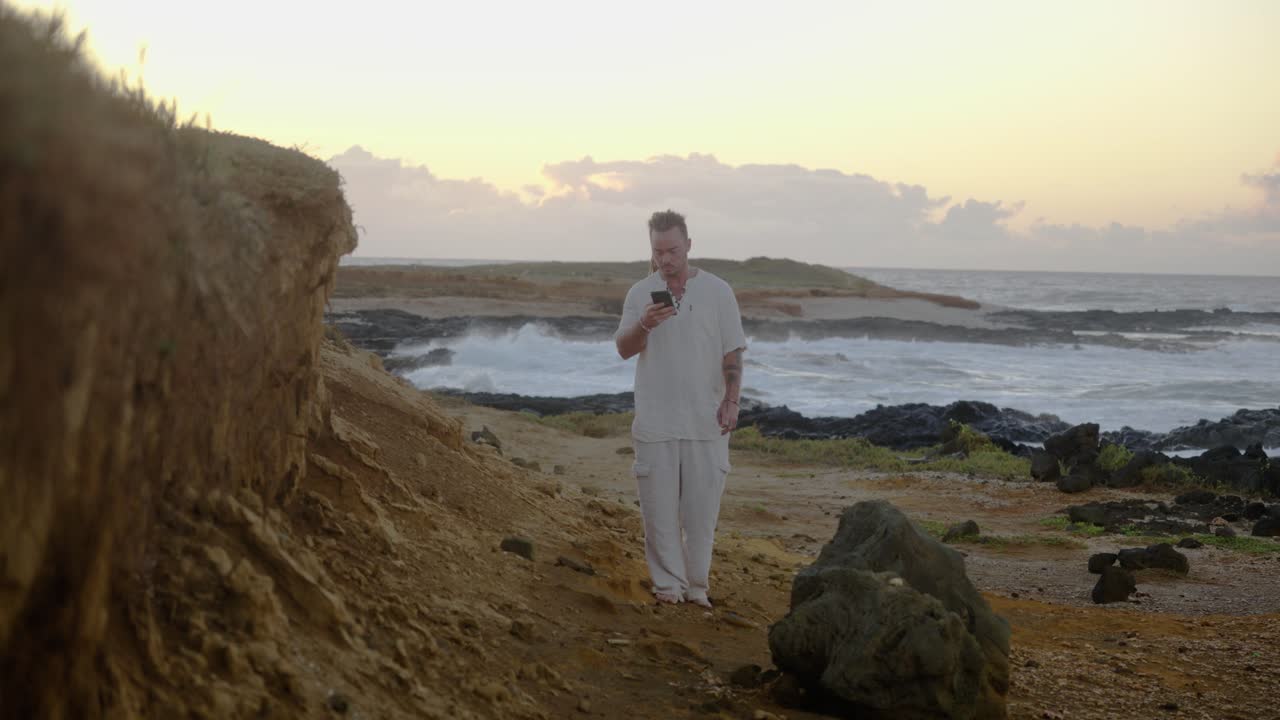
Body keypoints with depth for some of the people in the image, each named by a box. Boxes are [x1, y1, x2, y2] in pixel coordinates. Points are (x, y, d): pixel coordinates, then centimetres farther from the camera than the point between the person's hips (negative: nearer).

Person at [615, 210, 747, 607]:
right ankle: (667, 583, 14)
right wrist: (645, 325, -21)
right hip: (655, 422, 1)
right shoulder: (640, 293, 3)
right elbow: (624, 350, -1)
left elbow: (732, 353, 3)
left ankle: (697, 585, 15)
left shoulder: (717, 291, 1)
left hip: (706, 421, 0)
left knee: (701, 507, 3)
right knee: (659, 507, 3)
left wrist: (731, 401, -6)